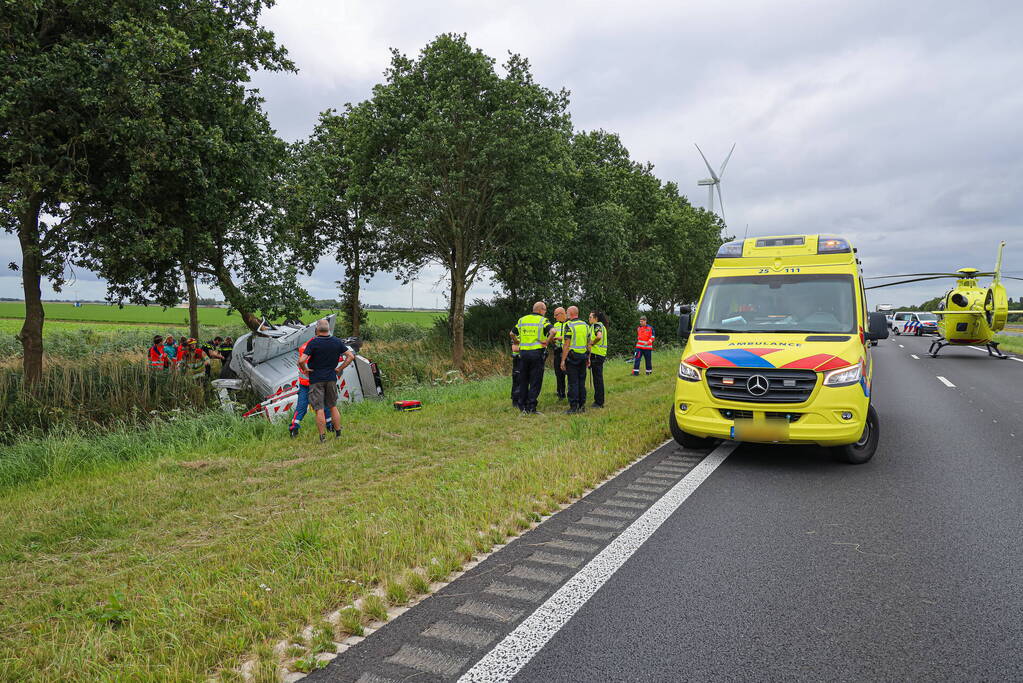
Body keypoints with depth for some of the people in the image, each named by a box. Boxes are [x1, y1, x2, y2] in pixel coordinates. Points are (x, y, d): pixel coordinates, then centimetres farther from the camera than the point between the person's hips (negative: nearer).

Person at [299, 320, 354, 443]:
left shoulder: (313, 343, -13)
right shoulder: (337, 342, 1)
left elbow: (301, 360, -21)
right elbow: (351, 356, 3)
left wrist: (305, 369, -2)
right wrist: (340, 368, 7)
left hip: (316, 379, -4)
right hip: (331, 378, 4)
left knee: (319, 409, 0)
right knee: (333, 407, 16)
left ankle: (322, 437, 2)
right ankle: (338, 433, 19)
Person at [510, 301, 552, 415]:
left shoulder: (522, 320, 12)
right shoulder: (543, 320, -3)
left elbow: (512, 334, 16)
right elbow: (552, 332, -19)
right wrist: (547, 342, -5)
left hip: (523, 353, 4)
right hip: (537, 353, -4)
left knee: (523, 381, 13)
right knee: (535, 382, 2)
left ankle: (524, 407, 15)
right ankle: (531, 407, -1)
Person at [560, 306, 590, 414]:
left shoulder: (569, 325, -10)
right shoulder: (585, 325, 11)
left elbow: (567, 344, -15)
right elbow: (588, 343, 13)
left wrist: (563, 360, -13)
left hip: (572, 357, -6)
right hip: (583, 356, 6)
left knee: (573, 383, -3)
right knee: (582, 382, 12)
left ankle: (573, 407, -3)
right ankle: (582, 406, 16)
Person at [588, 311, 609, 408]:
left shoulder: (596, 325, -12)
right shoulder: (602, 325, 18)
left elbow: (599, 336, -30)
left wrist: (592, 343, -16)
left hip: (596, 355, -10)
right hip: (601, 354, 10)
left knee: (597, 378, -4)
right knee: (598, 378, 14)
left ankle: (599, 402, 1)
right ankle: (598, 401, 21)